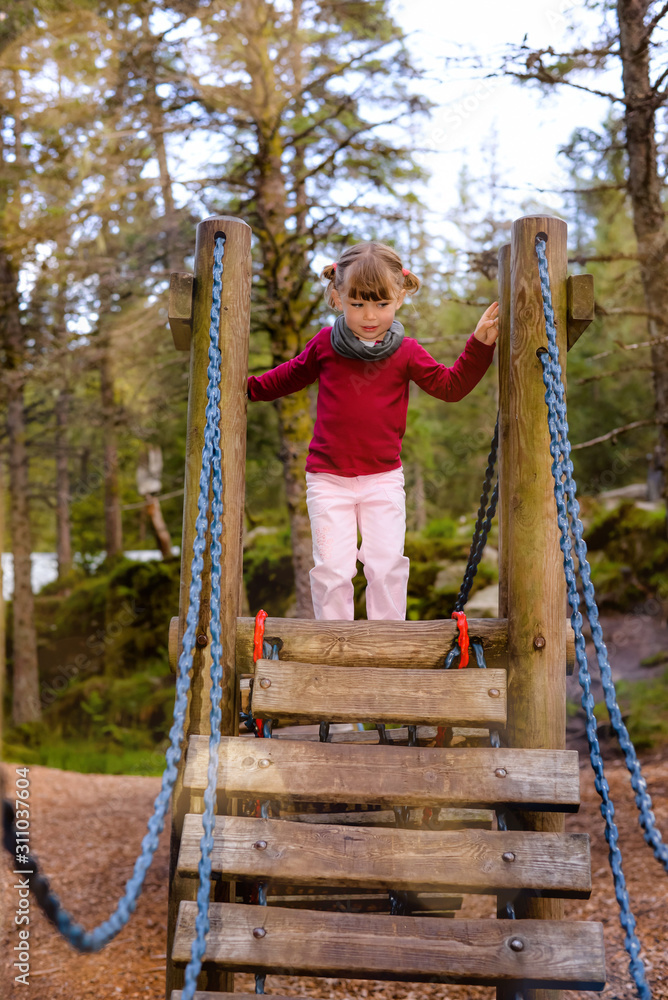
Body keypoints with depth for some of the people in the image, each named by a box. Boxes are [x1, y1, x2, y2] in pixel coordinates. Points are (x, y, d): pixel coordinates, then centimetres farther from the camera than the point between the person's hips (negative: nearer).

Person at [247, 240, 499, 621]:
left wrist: (480, 346, -9)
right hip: (328, 479, 0)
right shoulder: (325, 345, 1)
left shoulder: (406, 353, 0)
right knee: (332, 568, -5)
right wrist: (250, 386, 12)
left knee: (387, 564, -3)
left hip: (384, 479, 0)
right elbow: (292, 376, 19)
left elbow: (451, 386, 1)